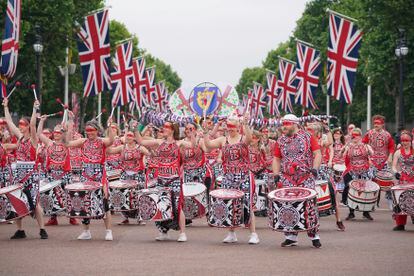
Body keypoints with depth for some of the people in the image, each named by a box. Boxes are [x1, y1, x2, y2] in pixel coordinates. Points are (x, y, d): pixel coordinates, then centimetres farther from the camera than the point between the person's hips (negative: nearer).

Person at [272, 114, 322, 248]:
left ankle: (314, 236, 0)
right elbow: (276, 159, 16)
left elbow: (317, 154, -1)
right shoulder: (280, 140, 12)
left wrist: (315, 168, -15)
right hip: (287, 179, 3)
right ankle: (291, 236, 5)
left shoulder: (308, 137, 3)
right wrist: (276, 174, 3)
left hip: (306, 177, -3)